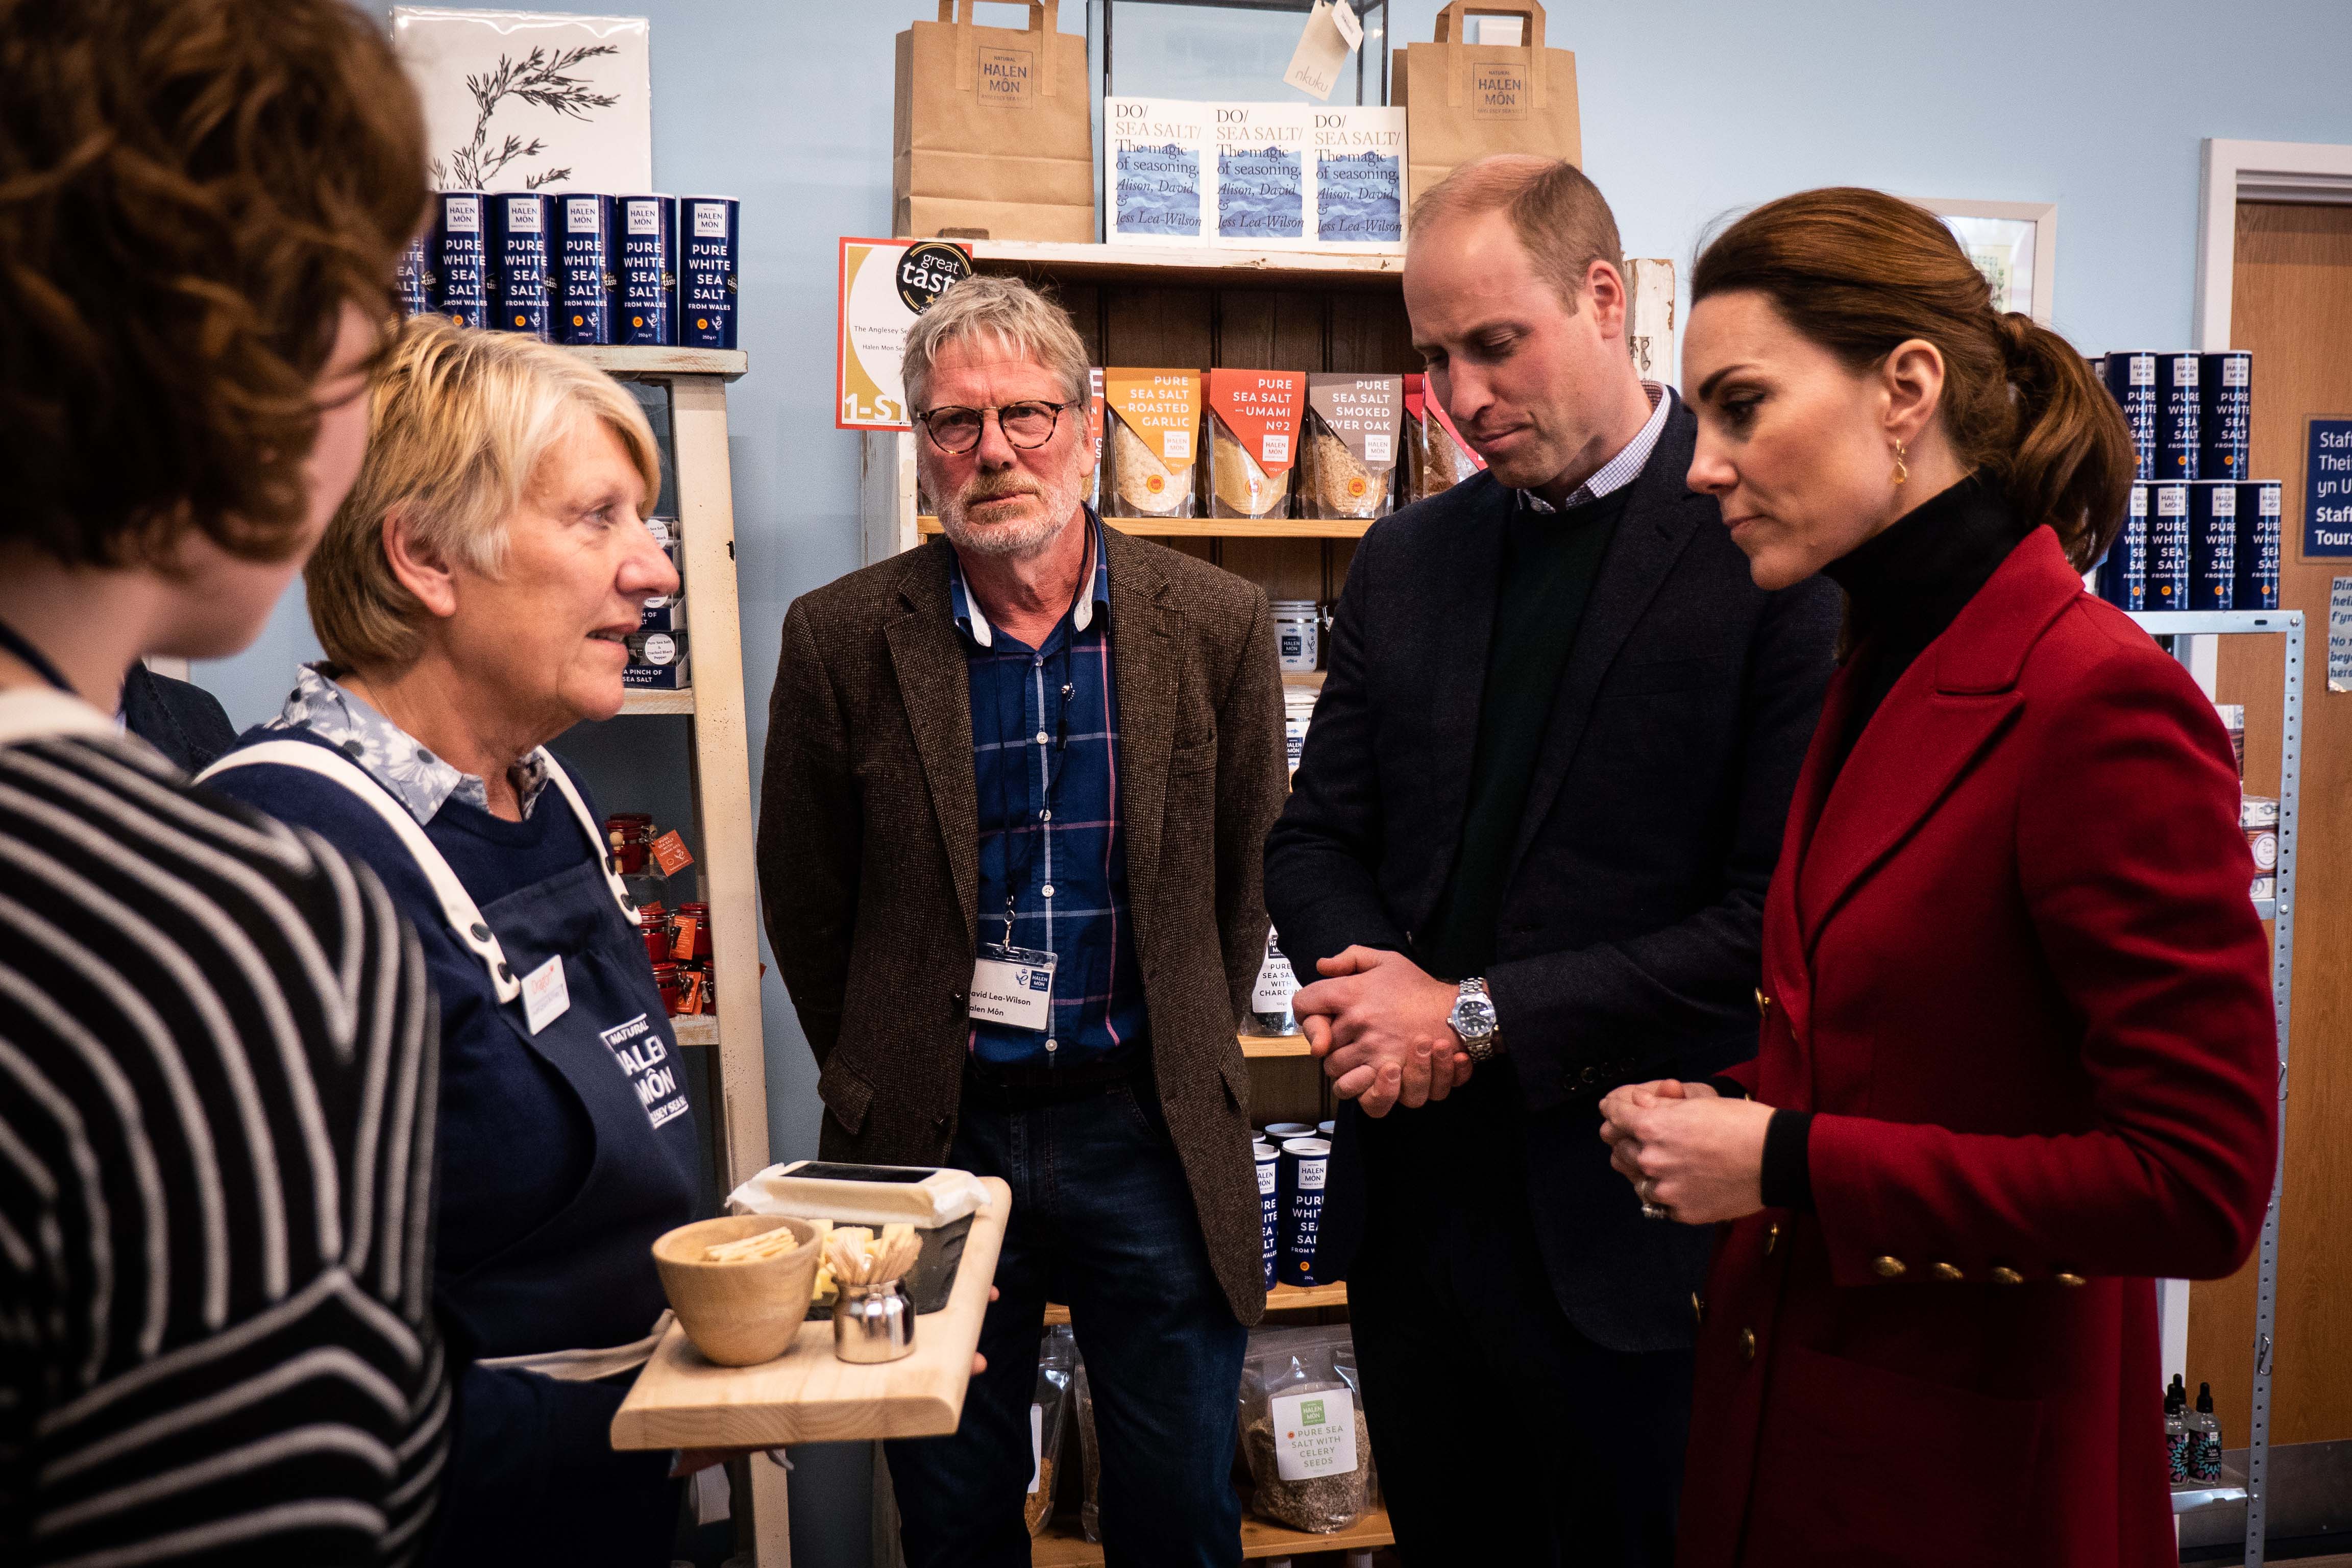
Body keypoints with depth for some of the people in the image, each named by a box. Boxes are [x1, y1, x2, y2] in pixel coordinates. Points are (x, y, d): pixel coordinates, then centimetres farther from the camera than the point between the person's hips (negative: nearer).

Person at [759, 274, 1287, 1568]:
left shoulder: (1215, 623, -3)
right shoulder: (840, 638, -5)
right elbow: (804, 899, 4)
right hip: (931, 1136, 0)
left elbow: (1245, 875, 7)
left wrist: (1183, 1067, 9)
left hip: (1151, 1134, 1)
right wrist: (887, 1087, 8)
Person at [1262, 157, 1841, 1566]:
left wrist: (1480, 1018, -15)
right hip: (1414, 1205, 5)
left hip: (1628, 1225, -5)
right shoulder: (1407, 560, 9)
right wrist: (1370, 991, -10)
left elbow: (1779, 911, -17)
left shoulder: (1770, 546, -11)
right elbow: (1317, 839, 11)